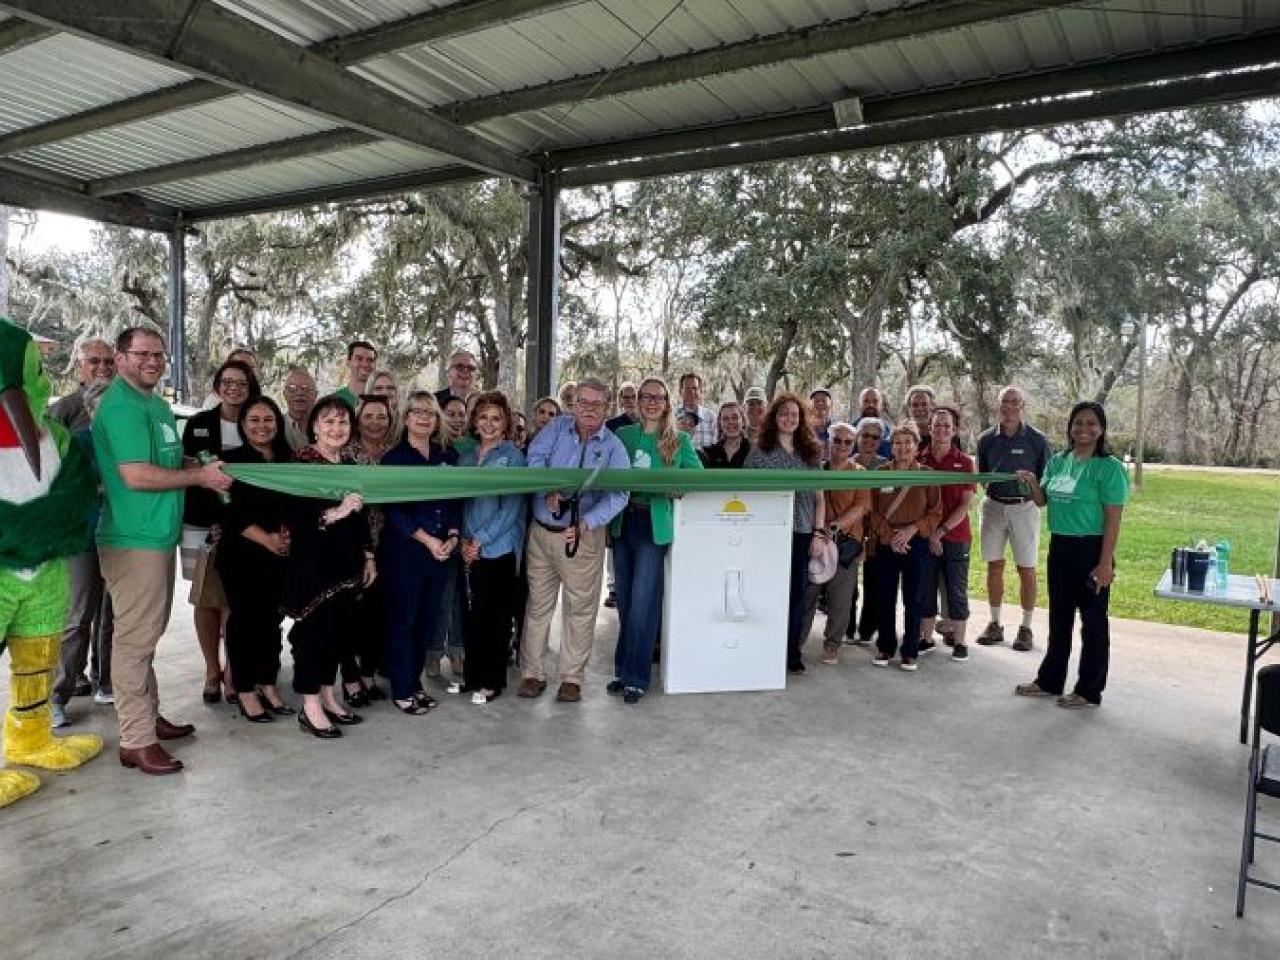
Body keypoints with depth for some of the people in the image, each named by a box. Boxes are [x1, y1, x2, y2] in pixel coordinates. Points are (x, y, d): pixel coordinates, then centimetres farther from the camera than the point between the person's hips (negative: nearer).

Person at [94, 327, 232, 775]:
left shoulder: (157, 404, 15)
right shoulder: (120, 406, -14)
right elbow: (137, 475, -22)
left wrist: (204, 471, 8)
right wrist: (200, 477, -13)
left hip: (159, 535, 10)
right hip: (134, 540, -10)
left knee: (147, 634, 18)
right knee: (135, 638, -4)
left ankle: (148, 716, 31)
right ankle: (136, 741, 4)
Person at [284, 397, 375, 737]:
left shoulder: (350, 465, 11)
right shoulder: (301, 463, -9)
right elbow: (293, 517, -19)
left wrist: (368, 556, 15)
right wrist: (333, 513, -29)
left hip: (346, 562, 7)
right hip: (312, 563, -7)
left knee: (339, 629, 10)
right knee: (315, 629, -2)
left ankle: (327, 697, 24)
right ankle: (310, 706, 10)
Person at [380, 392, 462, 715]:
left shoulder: (447, 455, 10)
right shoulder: (394, 458, -3)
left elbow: (457, 499, 10)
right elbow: (393, 509, -9)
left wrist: (453, 536, -5)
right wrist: (427, 540, -14)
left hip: (443, 550, 5)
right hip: (405, 551, -4)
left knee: (428, 618, 11)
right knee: (403, 619, 2)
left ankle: (415, 681, 25)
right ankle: (401, 690, 13)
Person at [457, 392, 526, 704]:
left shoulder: (513, 457, -4)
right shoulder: (466, 457, 12)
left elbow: (510, 508, -10)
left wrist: (480, 539, -13)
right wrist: (464, 539, -1)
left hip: (499, 549, -5)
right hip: (469, 550, 5)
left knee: (495, 616, 2)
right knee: (470, 614, 9)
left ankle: (492, 680, 15)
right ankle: (472, 675, 24)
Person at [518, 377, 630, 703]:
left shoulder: (613, 447, -3)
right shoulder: (558, 427, 4)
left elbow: (617, 496, -14)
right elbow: (535, 457, -8)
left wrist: (586, 523, -29)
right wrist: (549, 490, -27)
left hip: (584, 536, -1)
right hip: (541, 531, 2)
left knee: (580, 608, 4)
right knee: (538, 604, 9)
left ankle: (572, 677, 18)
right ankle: (532, 673, 20)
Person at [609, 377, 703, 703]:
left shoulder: (680, 441, 3)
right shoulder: (623, 435, 9)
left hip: (654, 526, -3)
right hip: (623, 523, 4)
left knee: (642, 604, -6)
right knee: (625, 602, 12)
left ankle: (635, 677, 6)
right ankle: (624, 670, 25)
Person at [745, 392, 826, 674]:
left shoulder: (811, 453, 12)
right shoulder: (760, 450, 3)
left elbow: (819, 497, 12)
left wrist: (819, 533, 4)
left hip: (802, 533, 3)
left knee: (797, 593, 5)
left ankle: (792, 653, 16)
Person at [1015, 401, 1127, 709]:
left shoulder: (1109, 467, -11)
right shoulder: (1057, 461, 7)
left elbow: (1113, 519, -14)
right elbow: (1042, 501, 14)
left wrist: (1106, 562, -18)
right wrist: (1032, 483, -8)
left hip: (1091, 550, -6)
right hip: (1059, 547, 6)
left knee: (1093, 621, 6)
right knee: (1059, 617, 17)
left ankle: (1089, 690, 18)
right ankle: (1050, 680, 29)